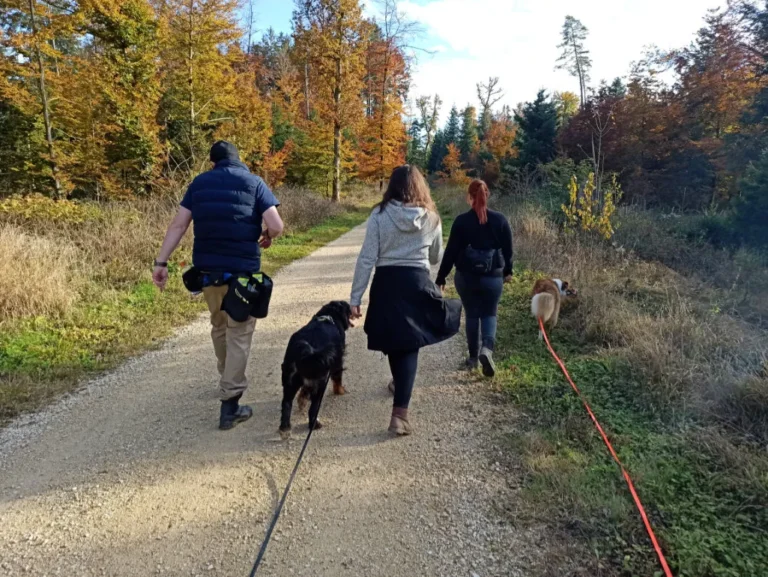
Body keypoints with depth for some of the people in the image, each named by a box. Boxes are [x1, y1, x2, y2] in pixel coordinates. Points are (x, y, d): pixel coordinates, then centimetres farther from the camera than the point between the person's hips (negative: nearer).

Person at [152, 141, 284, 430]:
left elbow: (178, 225, 1)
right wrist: (266, 238, 11)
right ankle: (230, 403, 1)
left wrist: (161, 262, 2)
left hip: (207, 269, 4)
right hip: (242, 271, -4)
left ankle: (228, 381, 42)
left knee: (219, 327, 22)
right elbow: (276, 225, -11)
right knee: (239, 334, 3)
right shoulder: (254, 183, -1)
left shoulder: (199, 183, 8)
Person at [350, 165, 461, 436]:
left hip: (386, 284, 0)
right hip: (417, 283, 0)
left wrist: (355, 297, -3)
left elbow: (367, 258, -7)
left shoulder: (379, 215, -4)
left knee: (393, 341, 18)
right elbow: (435, 258, 15)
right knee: (409, 345, 3)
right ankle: (400, 412, -5)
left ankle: (399, 384, 43)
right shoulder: (431, 218, 2)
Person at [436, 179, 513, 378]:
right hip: (493, 277, 1)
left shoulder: (461, 221, -8)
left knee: (472, 315, 14)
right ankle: (487, 348, -13)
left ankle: (473, 356, 21)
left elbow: (451, 251, -7)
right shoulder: (500, 219, -3)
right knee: (489, 314, 12)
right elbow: (508, 249, 3)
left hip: (466, 277, 0)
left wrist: (441, 278, 0)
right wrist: (507, 271, 19)